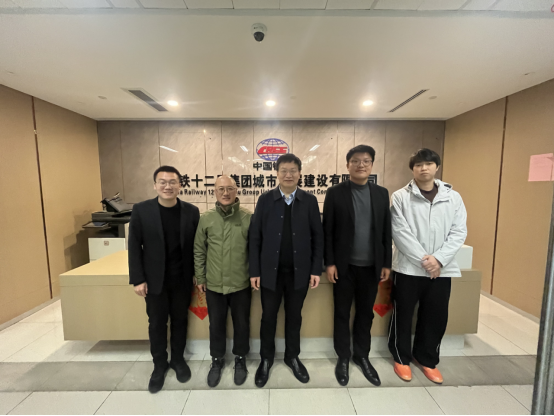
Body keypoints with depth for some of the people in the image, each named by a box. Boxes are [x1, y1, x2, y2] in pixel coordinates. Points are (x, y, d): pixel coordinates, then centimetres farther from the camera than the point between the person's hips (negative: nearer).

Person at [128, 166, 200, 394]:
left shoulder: (191, 211, -5)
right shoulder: (141, 210, -7)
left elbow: (197, 245, 0)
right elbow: (135, 247, -4)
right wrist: (137, 279, -7)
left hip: (182, 279, 1)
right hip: (154, 280, 0)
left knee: (180, 321, 16)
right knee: (157, 323, 15)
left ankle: (178, 359, 39)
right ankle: (159, 364, 38)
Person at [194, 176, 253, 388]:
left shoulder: (248, 217, -10)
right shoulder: (206, 219, -4)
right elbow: (199, 251, 3)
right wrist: (200, 278, 5)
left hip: (241, 284, -1)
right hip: (214, 284, 2)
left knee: (242, 324, 18)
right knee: (216, 325, 20)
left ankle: (240, 359, 43)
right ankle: (217, 360, 45)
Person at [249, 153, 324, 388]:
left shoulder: (310, 201, -1)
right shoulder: (265, 200, -3)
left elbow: (317, 238, 0)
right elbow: (255, 238, -3)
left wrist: (317, 269, -4)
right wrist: (254, 271, -5)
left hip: (299, 271, 1)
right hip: (270, 271, 0)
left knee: (294, 316, 18)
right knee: (268, 317, 15)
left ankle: (292, 357, 41)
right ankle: (266, 359, 39)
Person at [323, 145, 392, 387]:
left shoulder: (381, 193, 4)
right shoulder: (335, 193, -6)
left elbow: (386, 231, 6)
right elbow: (327, 231, -6)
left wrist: (387, 263, 4)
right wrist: (329, 263, -9)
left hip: (371, 266, 3)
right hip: (345, 265, -3)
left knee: (366, 314, 17)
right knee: (342, 314, 12)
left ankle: (362, 356, 39)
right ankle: (343, 358, 33)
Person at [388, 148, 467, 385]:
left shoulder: (453, 197, 5)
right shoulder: (400, 197, -5)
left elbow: (459, 233, -1)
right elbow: (400, 233, -11)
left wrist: (439, 259, -13)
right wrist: (424, 259, -15)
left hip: (442, 269, 3)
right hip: (409, 267, -2)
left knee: (436, 318, 15)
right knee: (403, 316, 10)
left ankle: (427, 359, 38)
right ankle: (402, 358, 33)